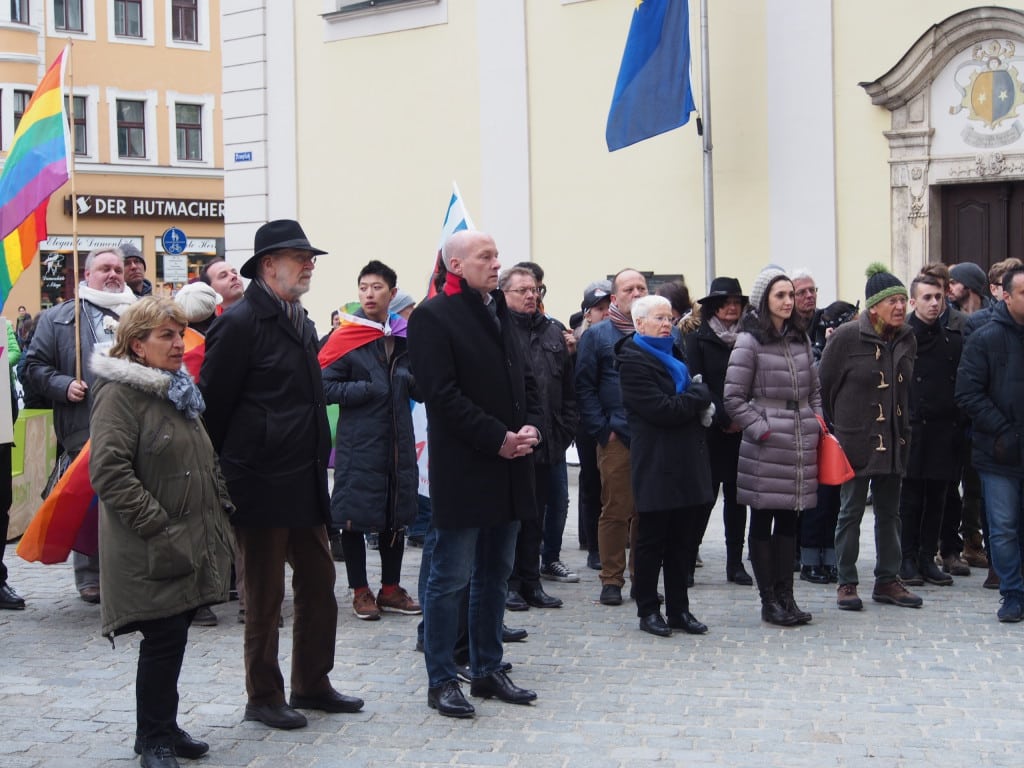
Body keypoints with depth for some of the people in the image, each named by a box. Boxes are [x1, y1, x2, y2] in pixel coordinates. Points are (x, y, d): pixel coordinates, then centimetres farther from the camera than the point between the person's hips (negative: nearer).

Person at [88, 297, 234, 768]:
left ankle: (164, 727, 26)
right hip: (153, 551, -8)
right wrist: (158, 527, -22)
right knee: (163, 640, -3)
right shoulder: (119, 394, -14)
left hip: (191, 544, 8)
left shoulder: (177, 389, 17)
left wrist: (220, 507, 14)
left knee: (174, 637, 14)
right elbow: (109, 473, -22)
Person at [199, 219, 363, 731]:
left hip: (305, 482, 8)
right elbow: (213, 405, -13)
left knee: (319, 585, 13)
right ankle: (263, 697, 18)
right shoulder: (241, 322, -13)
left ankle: (312, 685, 26)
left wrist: (317, 465, 16)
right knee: (264, 595, 4)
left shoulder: (301, 323, 13)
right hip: (261, 483, -8)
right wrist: (221, 475, -9)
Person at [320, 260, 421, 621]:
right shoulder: (345, 338, -6)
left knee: (396, 516, 12)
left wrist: (411, 380, -8)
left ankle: (390, 588, 25)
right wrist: (369, 390, -18)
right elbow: (325, 387, -10)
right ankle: (361, 591, 16)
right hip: (358, 443, -5)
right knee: (355, 517, 2)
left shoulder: (405, 336, 8)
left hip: (399, 441, 5)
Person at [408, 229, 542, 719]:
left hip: (509, 466, 8)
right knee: (451, 578, -1)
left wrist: (531, 426, -1)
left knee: (495, 575, 14)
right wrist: (497, 438, -18)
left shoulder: (499, 313, 16)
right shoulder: (434, 316, -9)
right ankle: (441, 681, 8)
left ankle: (488, 670, 24)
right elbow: (442, 394, -16)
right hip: (463, 470, -8)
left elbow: (524, 379, 18)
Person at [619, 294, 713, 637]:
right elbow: (662, 409, -19)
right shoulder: (634, 361, -9)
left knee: (684, 540, 10)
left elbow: (696, 402, 26)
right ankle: (648, 611, 12)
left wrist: (698, 399, 2)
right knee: (652, 541, 2)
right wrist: (699, 396, -5)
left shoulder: (673, 354, 20)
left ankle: (678, 609, 18)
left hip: (688, 463, 8)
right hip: (657, 464, -8)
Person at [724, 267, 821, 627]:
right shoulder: (750, 341, -7)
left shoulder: (801, 338, 13)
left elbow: (814, 388, 21)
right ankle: (769, 601, 8)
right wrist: (760, 429, -12)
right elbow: (733, 397, -8)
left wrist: (817, 422, 7)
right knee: (763, 522, 2)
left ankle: (785, 596, 17)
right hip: (767, 447, -6)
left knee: (790, 522, 10)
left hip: (801, 444, 6)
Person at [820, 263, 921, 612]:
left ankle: (887, 581, 22)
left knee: (889, 512, 12)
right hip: (856, 440, -5)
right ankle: (846, 584, 11)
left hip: (893, 441, 6)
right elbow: (824, 386, -6)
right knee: (851, 512, 2)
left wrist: (902, 429, 13)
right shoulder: (846, 337, -13)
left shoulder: (907, 339, 5)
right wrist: (840, 423, 0)